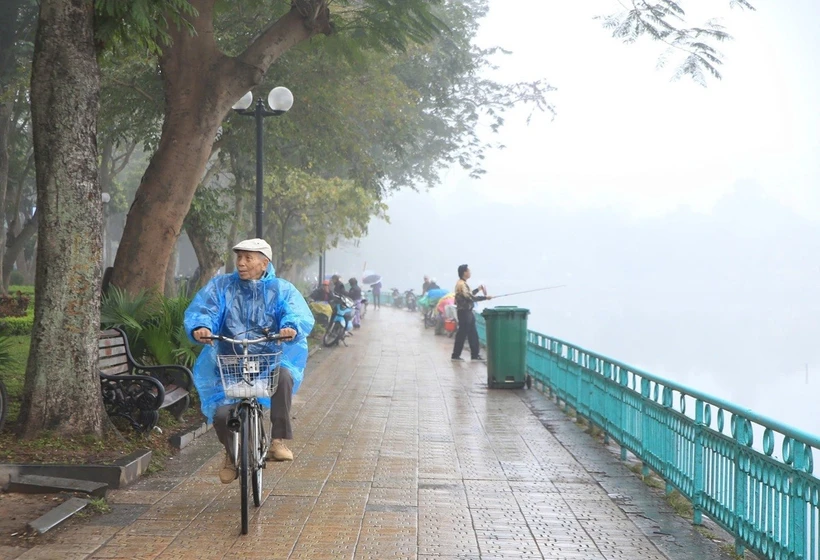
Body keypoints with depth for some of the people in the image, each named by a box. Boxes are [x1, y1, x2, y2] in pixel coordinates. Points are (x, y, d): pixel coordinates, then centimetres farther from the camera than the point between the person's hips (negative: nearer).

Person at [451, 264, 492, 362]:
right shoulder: (461, 284, -19)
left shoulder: (463, 283, 14)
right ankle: (455, 355, 5)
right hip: (464, 312, -10)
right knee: (462, 334, -3)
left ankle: (475, 355, 13)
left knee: (473, 334, 10)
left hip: (467, 312, 10)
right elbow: (471, 298, -25)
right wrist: (485, 297, -22)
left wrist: (478, 289, 20)